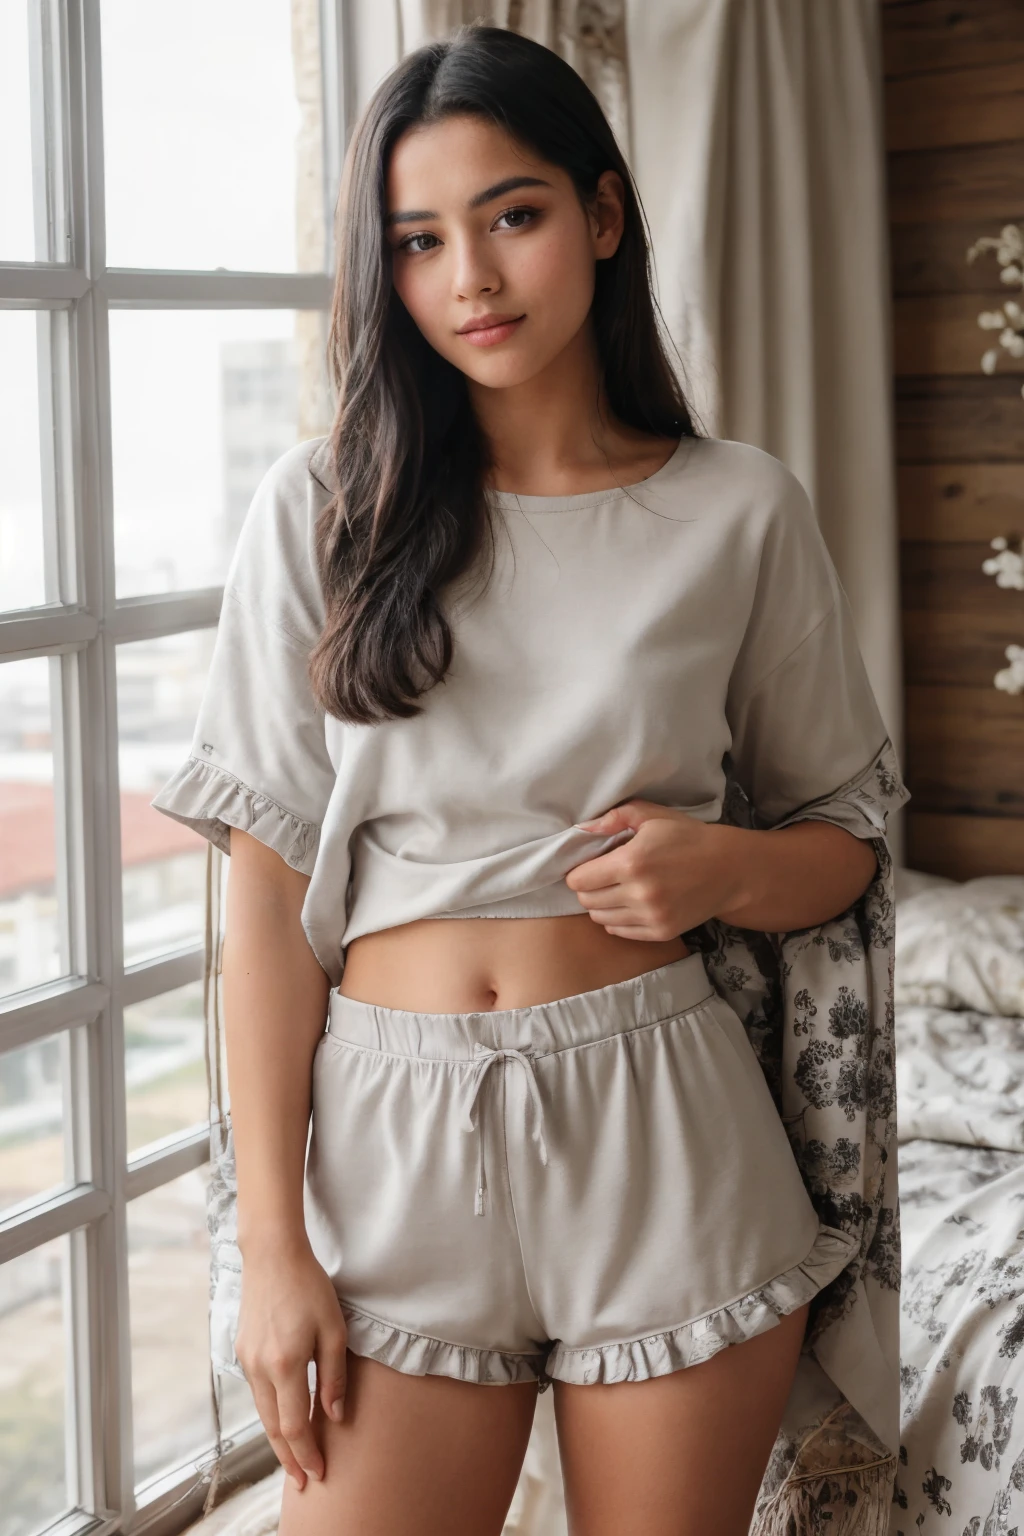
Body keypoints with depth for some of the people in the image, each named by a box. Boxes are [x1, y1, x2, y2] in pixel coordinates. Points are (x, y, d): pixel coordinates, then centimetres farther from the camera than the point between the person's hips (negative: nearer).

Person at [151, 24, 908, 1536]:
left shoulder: (742, 513, 1)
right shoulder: (324, 507, 0)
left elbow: (844, 843, 11)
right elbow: (271, 889, -1)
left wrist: (725, 868, -13)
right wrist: (272, 1240, -5)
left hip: (664, 1133, 0)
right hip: (394, 1131, 0)